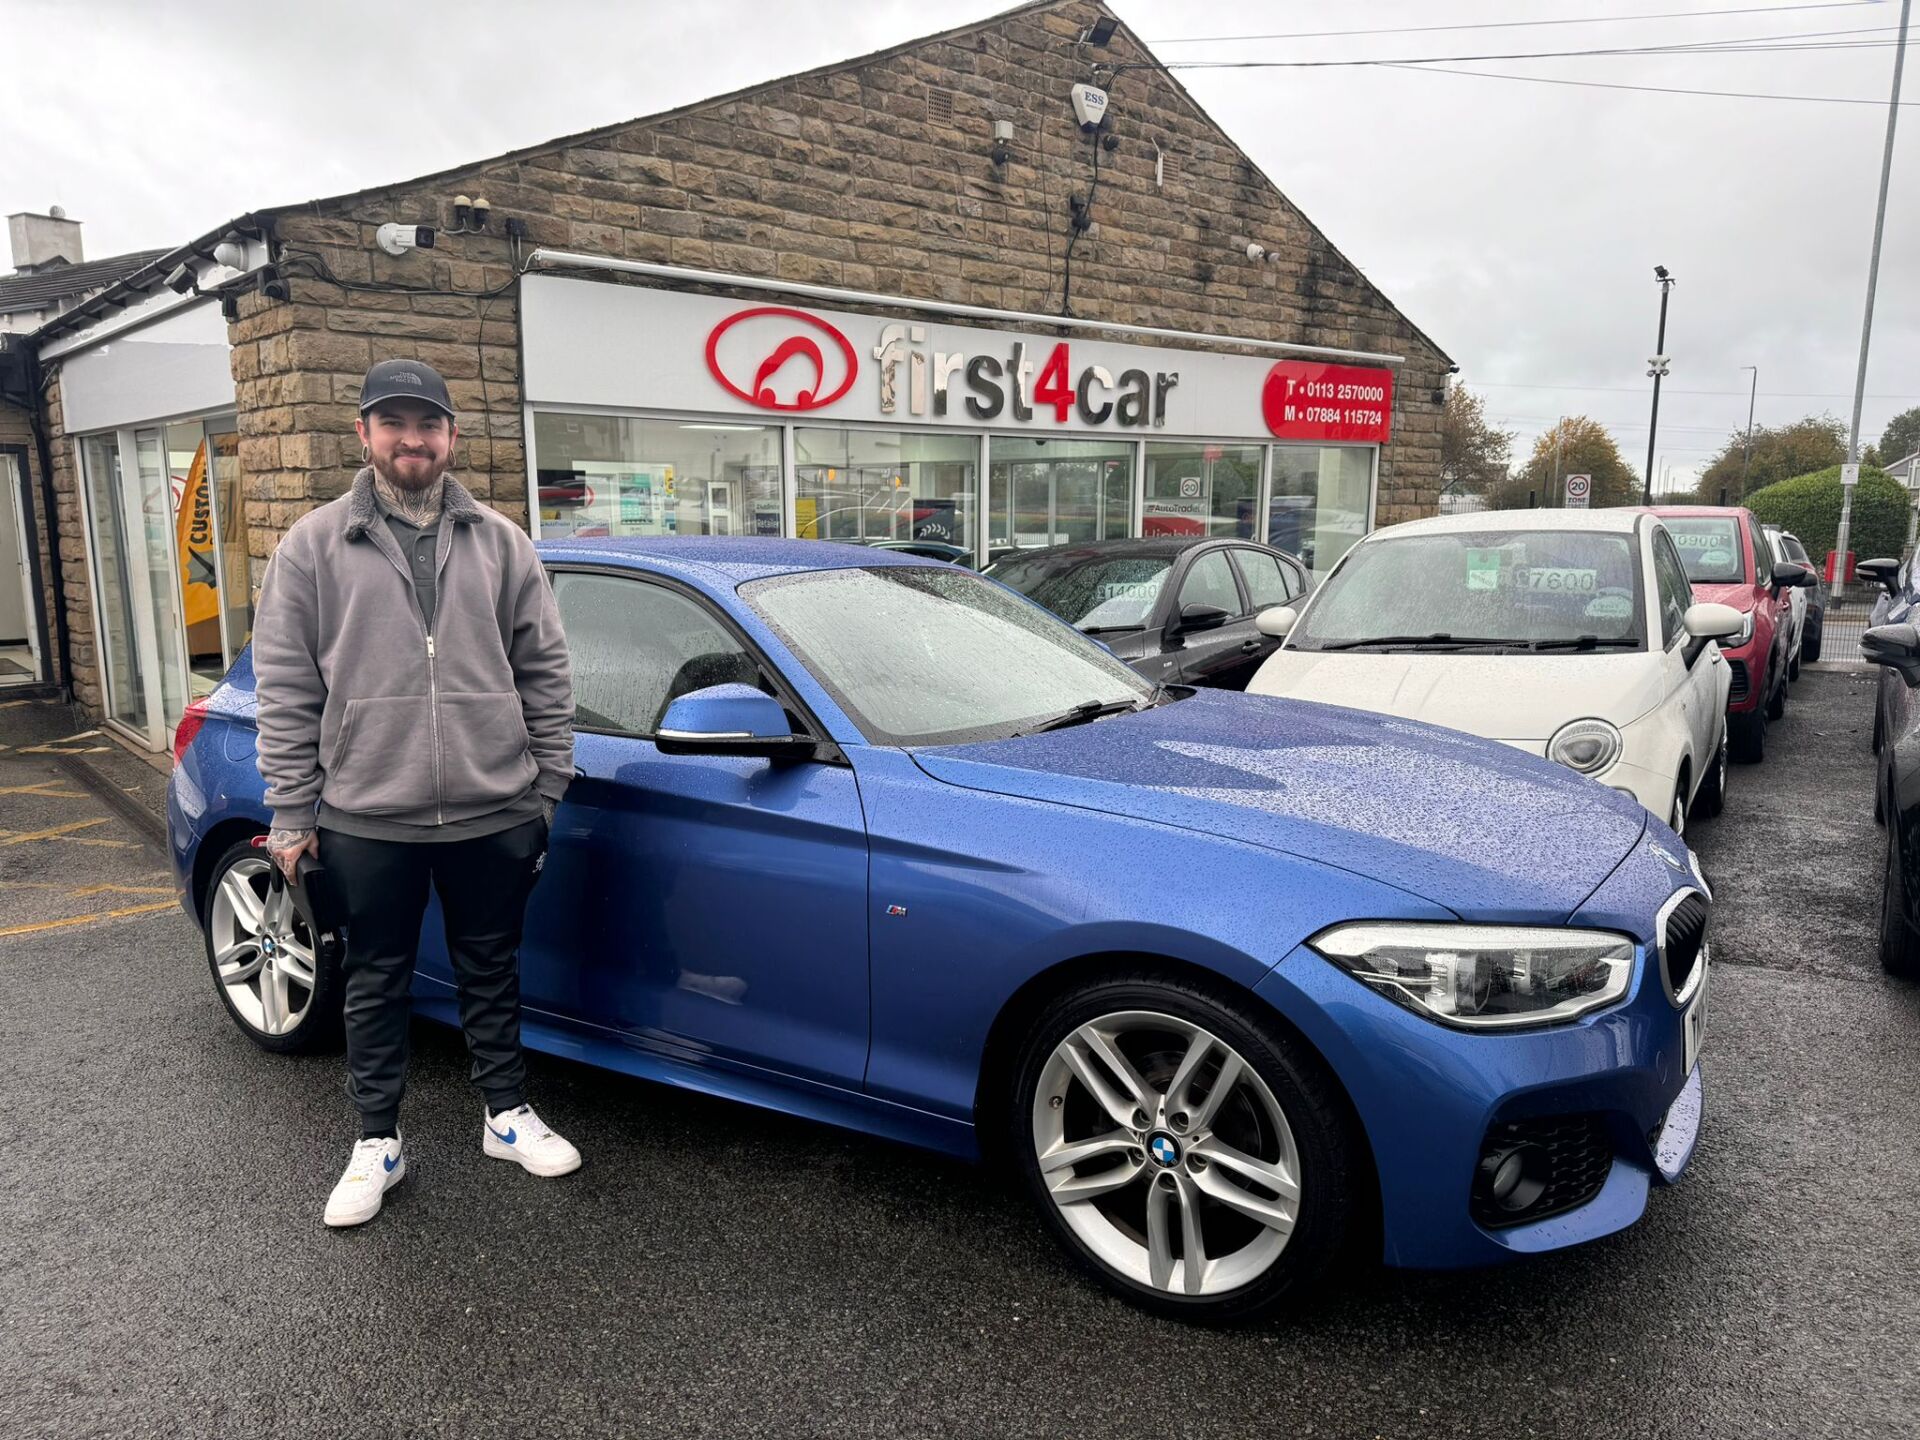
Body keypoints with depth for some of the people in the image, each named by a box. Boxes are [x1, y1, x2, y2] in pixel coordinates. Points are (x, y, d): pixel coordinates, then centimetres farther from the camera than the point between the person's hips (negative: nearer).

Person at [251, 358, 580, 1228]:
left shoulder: (500, 544, 4)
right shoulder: (313, 547, 1)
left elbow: (545, 675, 6)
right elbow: (284, 690, 1)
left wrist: (546, 787, 3)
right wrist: (291, 814, -2)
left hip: (493, 815, 1)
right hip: (367, 821, -1)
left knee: (493, 974, 15)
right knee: (376, 986, 12)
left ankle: (508, 1116, 32)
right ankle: (378, 1144, 28)